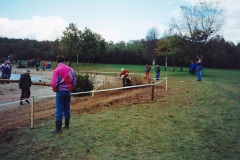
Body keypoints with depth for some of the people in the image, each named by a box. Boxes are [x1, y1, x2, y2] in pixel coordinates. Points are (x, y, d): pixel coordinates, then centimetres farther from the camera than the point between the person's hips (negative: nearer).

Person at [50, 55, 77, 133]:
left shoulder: (57, 70, -11)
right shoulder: (70, 69, 4)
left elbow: (54, 83, -16)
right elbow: (74, 81, 6)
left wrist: (55, 89, 2)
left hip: (60, 91, -5)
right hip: (68, 91, 5)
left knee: (59, 110, -3)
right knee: (67, 109, 15)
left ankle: (58, 128, -2)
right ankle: (67, 125, 24)